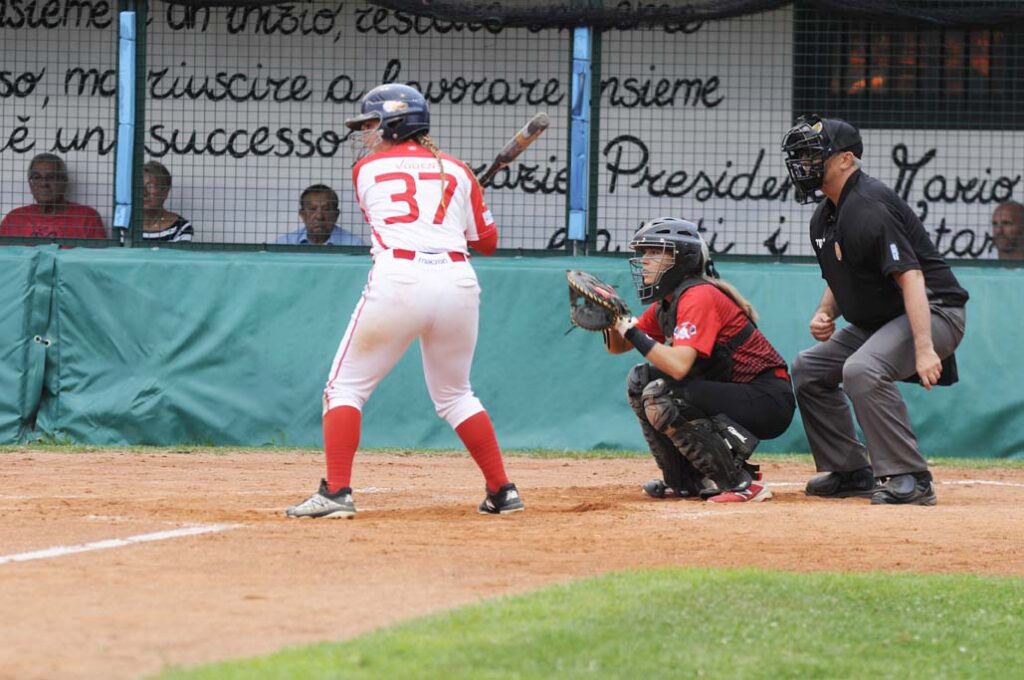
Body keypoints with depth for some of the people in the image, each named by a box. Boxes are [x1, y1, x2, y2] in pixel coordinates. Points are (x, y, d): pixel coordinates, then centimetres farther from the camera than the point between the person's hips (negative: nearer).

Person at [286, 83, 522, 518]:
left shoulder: (367, 170, 12)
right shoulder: (457, 172, 16)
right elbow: (487, 242, 19)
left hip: (398, 280, -4)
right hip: (458, 284, 4)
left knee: (346, 386, 6)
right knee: (454, 394, 22)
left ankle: (335, 493, -7)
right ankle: (502, 491, 19)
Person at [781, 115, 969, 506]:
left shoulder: (869, 206, -22)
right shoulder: (824, 218, 10)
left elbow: (911, 276, -30)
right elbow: (841, 278, 24)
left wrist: (924, 348, -38)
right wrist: (825, 313, 1)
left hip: (934, 311, -11)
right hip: (875, 321, 11)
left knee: (861, 370, -33)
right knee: (809, 368, 14)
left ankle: (911, 480, -28)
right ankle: (851, 473, 18)